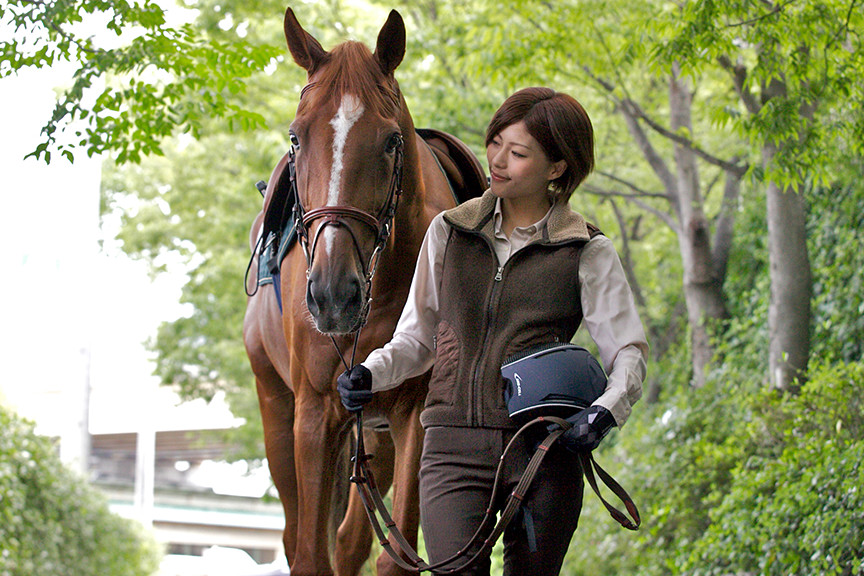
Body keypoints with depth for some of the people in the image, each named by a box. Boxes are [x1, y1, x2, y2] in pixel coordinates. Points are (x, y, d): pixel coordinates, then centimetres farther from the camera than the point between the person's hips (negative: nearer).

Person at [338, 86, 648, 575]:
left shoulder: (587, 253, 3)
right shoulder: (449, 233, 12)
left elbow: (629, 349, 1)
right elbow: (419, 336, 19)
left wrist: (608, 409, -19)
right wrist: (372, 373, 0)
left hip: (543, 448, -1)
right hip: (454, 447, 1)